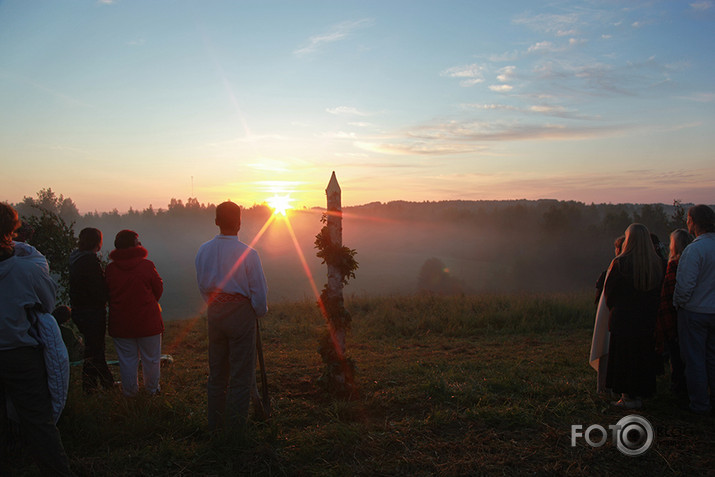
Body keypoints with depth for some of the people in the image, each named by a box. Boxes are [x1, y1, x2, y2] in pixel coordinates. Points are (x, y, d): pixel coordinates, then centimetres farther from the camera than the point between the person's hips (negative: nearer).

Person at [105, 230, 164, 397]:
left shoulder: (110, 268, -5)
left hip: (121, 324, 2)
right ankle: (152, 389, 27)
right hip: (148, 322, -2)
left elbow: (107, 294, 5)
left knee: (127, 359, 14)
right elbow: (159, 290, -3)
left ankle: (130, 391, 25)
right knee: (151, 358, 14)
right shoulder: (147, 266, -13)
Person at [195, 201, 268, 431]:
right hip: (241, 312, -5)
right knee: (241, 374, 4)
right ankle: (236, 426, 9)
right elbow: (259, 290, -10)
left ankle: (215, 424, 27)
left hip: (214, 312, 6)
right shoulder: (247, 253, -15)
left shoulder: (203, 250, 1)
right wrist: (259, 312, 7)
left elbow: (202, 285, 9)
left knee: (216, 372, 17)